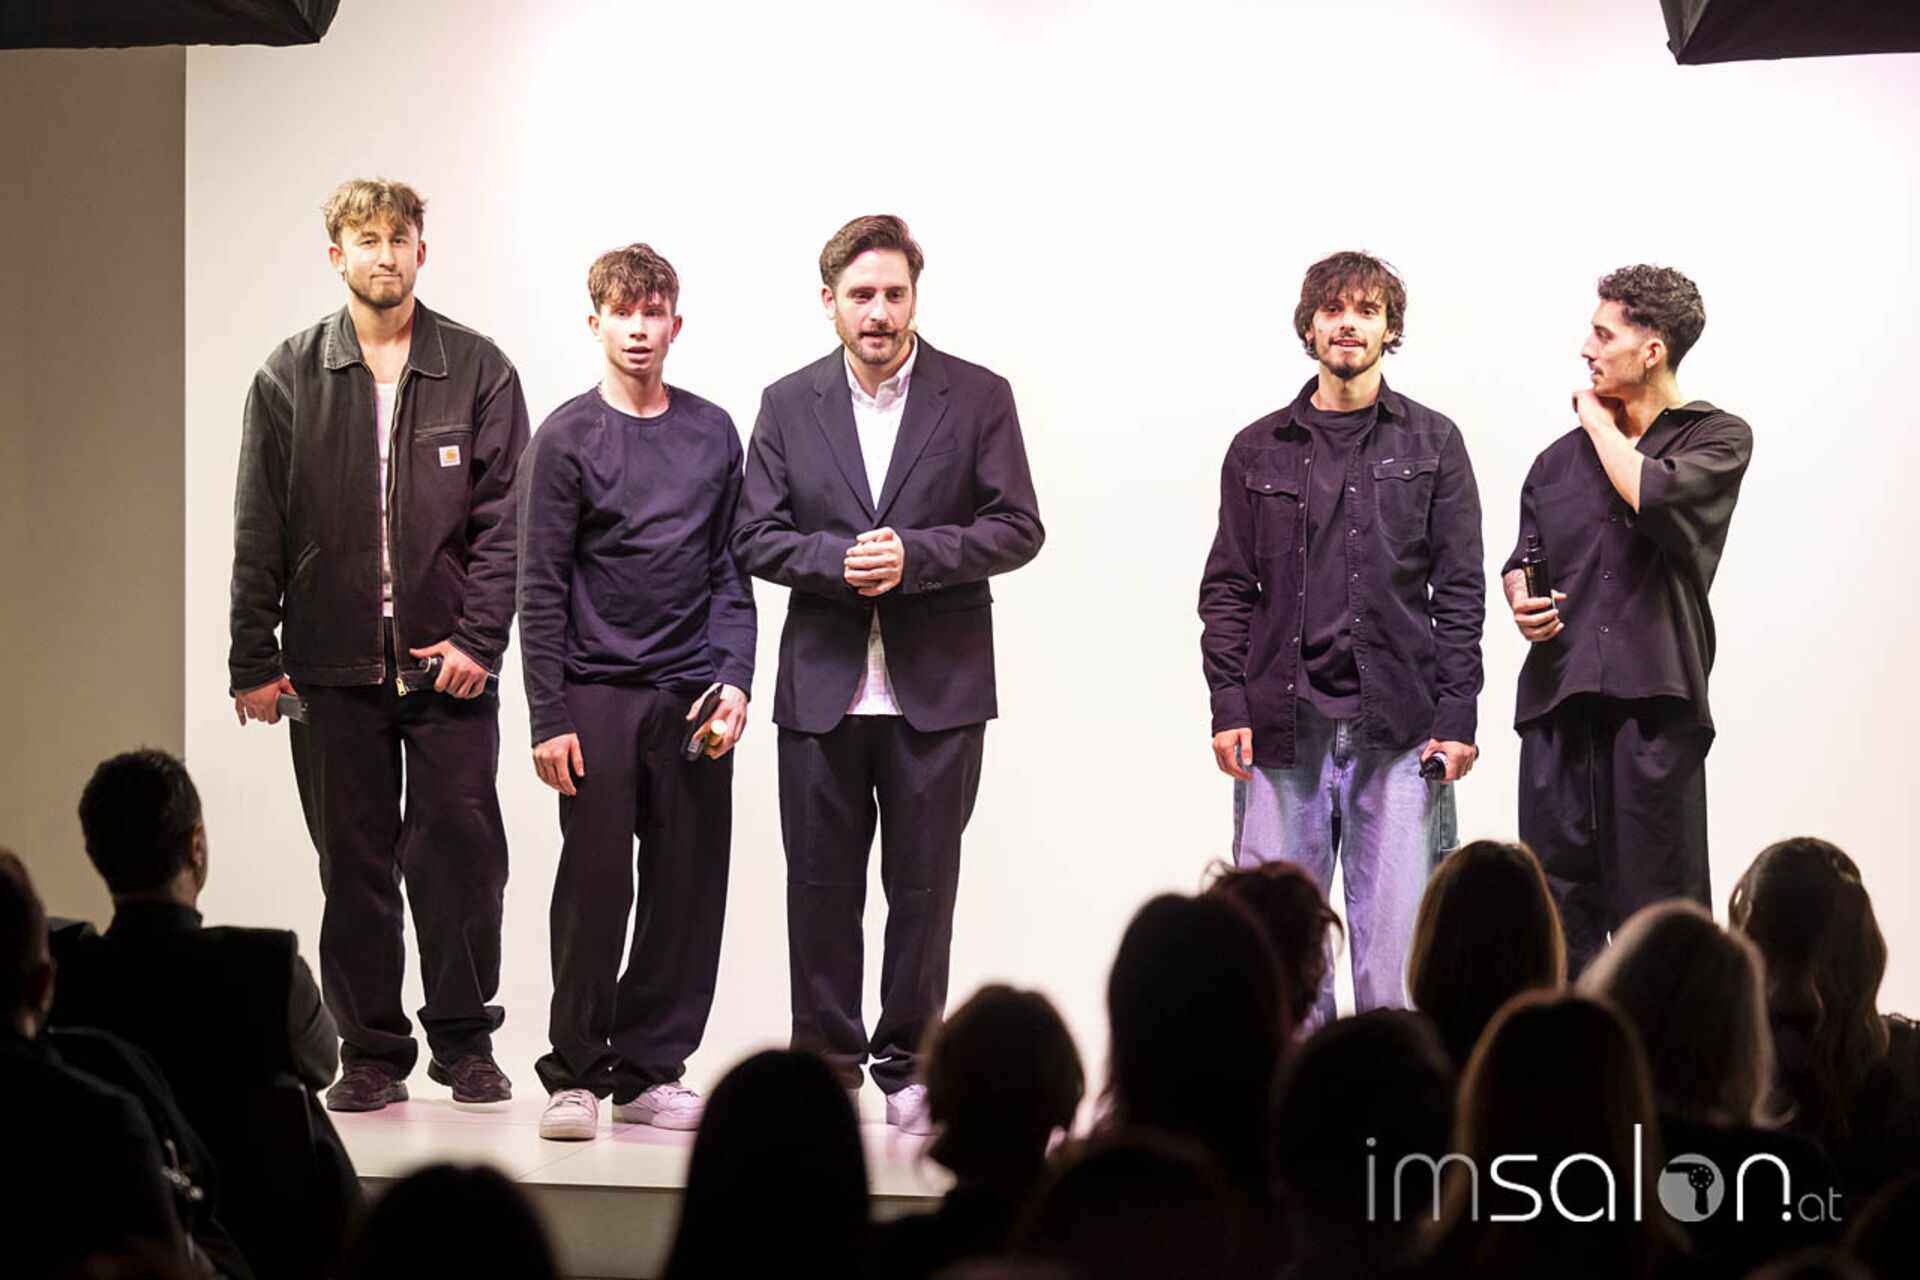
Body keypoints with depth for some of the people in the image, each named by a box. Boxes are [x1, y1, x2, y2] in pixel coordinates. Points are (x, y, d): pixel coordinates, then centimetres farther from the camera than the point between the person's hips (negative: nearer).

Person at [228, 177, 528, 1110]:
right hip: (331, 663, 1)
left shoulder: (478, 371, 4)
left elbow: (504, 517, 1)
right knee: (354, 863, 5)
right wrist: (253, 658, 1)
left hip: (448, 659, -1)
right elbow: (260, 530, 6)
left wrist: (478, 637, -8)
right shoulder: (289, 377, 7)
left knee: (462, 850, -1)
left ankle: (464, 1041, 12)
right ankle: (372, 1050, 13)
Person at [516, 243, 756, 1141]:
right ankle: (575, 1074, 7)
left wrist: (733, 679, -1)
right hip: (598, 691, -3)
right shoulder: (567, 439, 0)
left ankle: (648, 1072, 12)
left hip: (692, 697, 3)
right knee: (595, 889, -5)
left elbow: (729, 571, 12)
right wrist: (548, 719, -6)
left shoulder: (713, 433, 10)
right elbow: (541, 590, -1)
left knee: (688, 889, 3)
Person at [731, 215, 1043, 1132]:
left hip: (937, 686, -1)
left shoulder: (977, 397, 3)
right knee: (821, 885, 5)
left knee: (924, 885, 3)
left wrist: (914, 555, -15)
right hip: (822, 685, 2)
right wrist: (839, 561, -13)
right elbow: (755, 536, 5)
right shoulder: (788, 405, 9)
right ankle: (826, 1063, 15)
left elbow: (1016, 528, -2)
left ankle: (909, 1064, 14)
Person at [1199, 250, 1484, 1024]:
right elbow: (1227, 590, 10)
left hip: (1397, 726, -1)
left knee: (1394, 927, -4)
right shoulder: (1258, 451, 12)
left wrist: (1455, 719, -2)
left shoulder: (1432, 445, 9)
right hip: (1283, 724, 1)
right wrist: (1229, 708, -1)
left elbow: (1461, 590, 6)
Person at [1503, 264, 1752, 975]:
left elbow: (1654, 495, -16)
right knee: (1558, 903, 3)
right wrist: (1522, 600, 1)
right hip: (1558, 701, 5)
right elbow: (1522, 559, 25)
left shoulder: (1717, 437, 4)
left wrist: (1599, 420, 0)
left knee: (1654, 901, -4)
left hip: (1655, 702, -5)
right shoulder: (1563, 457, 19)